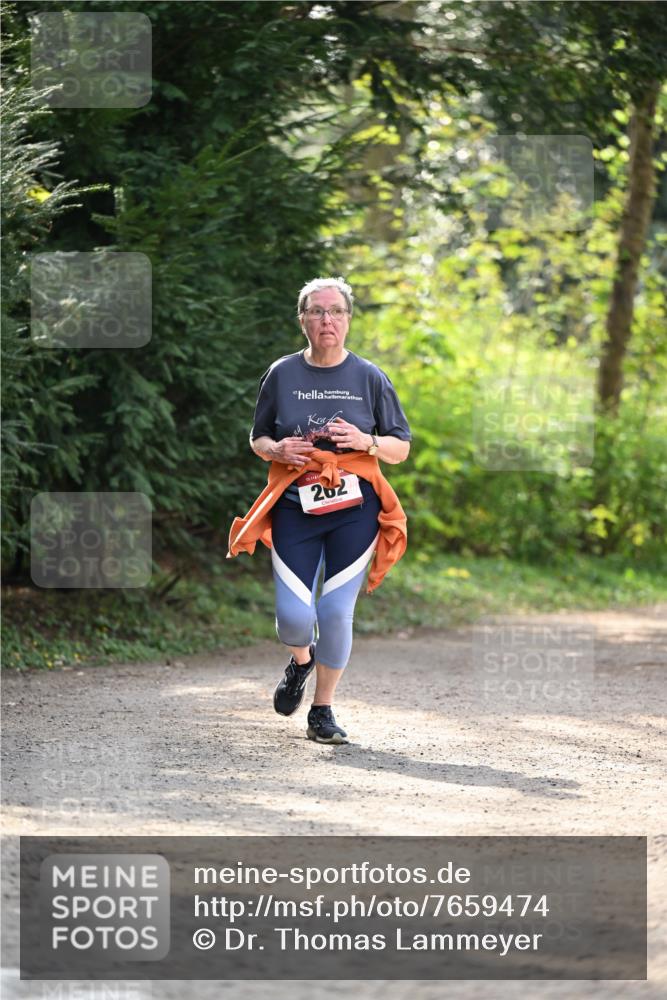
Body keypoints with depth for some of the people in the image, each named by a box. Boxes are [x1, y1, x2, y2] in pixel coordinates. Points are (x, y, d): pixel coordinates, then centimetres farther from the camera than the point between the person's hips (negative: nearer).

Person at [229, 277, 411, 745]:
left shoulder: (370, 378, 4)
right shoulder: (282, 375, 6)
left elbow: (401, 449, 9)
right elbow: (257, 440, 15)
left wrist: (366, 441, -12)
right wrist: (278, 450, -8)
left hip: (354, 507, 0)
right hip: (295, 507, 0)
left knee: (336, 611, -5)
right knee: (294, 614, -8)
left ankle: (323, 711, 12)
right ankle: (301, 660, 29)